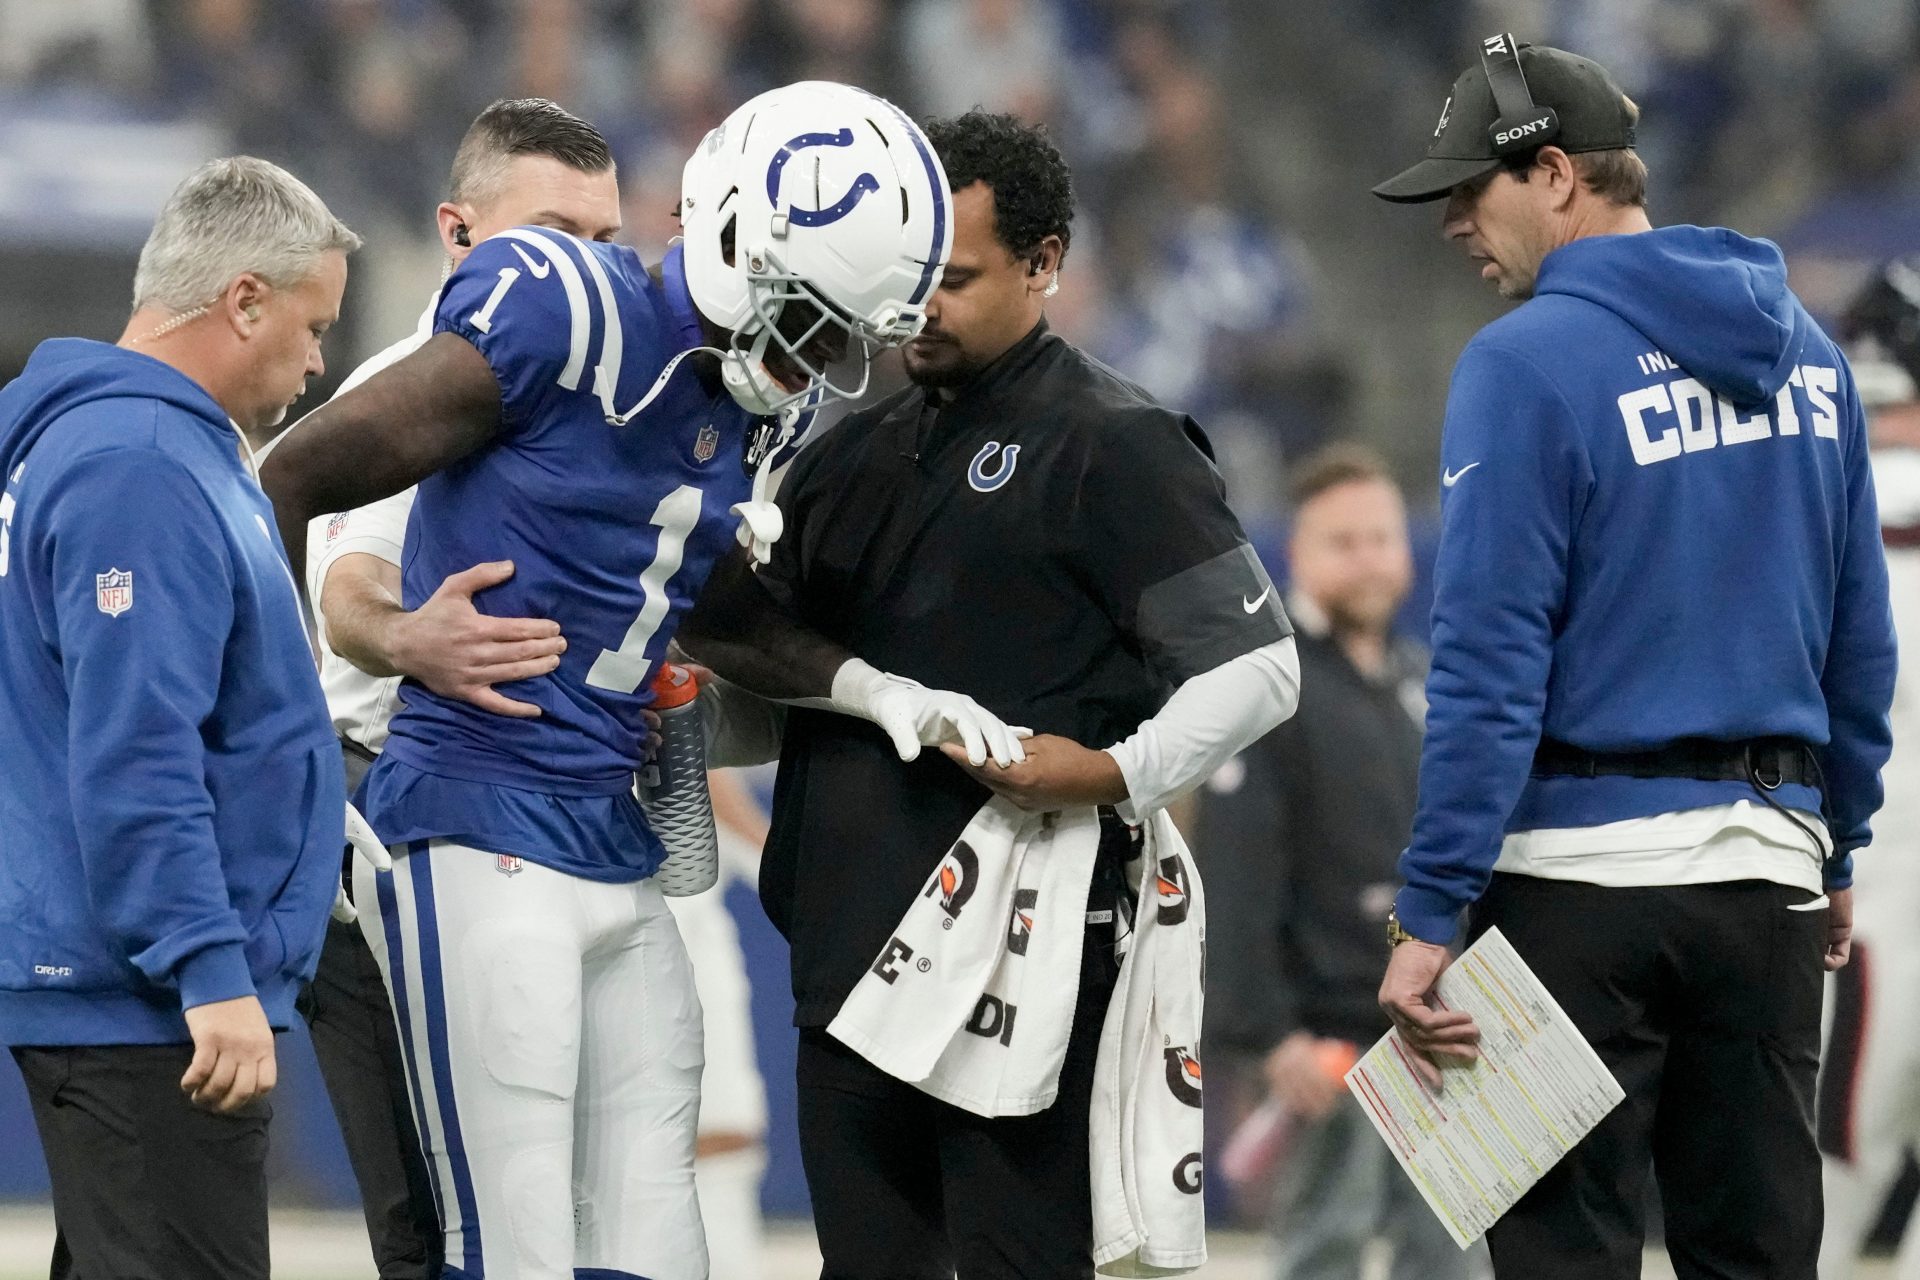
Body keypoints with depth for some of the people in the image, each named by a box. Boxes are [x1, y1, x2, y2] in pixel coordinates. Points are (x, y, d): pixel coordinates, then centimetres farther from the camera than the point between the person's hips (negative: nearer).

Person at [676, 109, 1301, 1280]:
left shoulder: (1113, 446, -3)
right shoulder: (864, 451, 19)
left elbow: (1256, 666, -8)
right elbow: (727, 621, 8)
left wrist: (1117, 774, -23)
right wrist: (877, 692, -9)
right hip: (852, 949, 7)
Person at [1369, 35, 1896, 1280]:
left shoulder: (1531, 362, -11)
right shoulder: (1804, 348, 9)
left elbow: (1491, 664, -15)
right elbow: (1861, 639, 13)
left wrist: (1429, 914, -14)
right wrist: (1840, 848, 21)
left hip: (1583, 864, -6)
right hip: (1767, 869, 6)